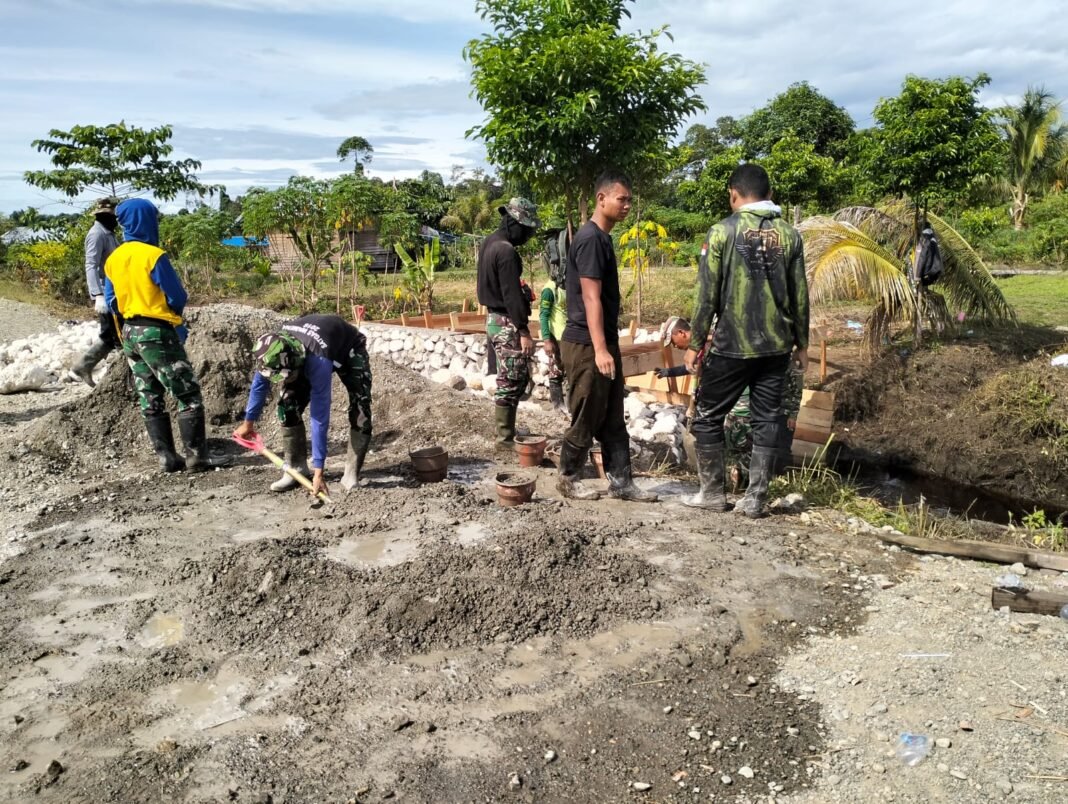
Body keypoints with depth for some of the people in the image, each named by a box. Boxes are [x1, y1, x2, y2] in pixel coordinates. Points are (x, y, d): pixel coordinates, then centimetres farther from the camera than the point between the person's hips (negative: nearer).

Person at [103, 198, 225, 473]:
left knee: (150, 398, 11)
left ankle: (166, 457, 14)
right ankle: (197, 456, -2)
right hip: (158, 333, -8)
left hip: (130, 334, 8)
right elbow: (178, 298, -12)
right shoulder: (153, 255, -15)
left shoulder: (113, 259, 7)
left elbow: (111, 302, 12)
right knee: (189, 394, -2)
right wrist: (172, 313, 9)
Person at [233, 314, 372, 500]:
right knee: (288, 404, -8)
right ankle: (296, 469, 5)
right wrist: (248, 422, 5)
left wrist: (318, 471, -42)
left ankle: (351, 475, -12)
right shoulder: (273, 349, -30)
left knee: (360, 411, -23)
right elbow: (260, 382, -7)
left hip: (349, 350, -5)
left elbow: (320, 417, -44)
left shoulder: (319, 362, -47)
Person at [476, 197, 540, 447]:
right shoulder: (506, 251, -20)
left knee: (518, 378, 18)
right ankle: (505, 438, 5)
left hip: (494, 317, 10)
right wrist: (524, 330, -20)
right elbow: (511, 295, -22)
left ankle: (508, 430, 25)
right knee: (510, 382, -3)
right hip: (507, 322, -10)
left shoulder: (490, 243, 11)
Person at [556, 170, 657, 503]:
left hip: (604, 342, 10)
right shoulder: (590, 238, -16)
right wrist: (599, 350, -25)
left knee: (613, 420, 11)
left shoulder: (603, 237, 14)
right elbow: (591, 298, -22)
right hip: (586, 345, -10)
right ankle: (567, 478, 18)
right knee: (586, 419, 2)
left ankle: (620, 482, 18)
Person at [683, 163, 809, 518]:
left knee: (708, 417, 11)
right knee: (766, 421, 9)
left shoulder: (722, 231, -6)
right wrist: (801, 343, 17)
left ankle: (712, 492, 16)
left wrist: (695, 343, 0)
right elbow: (800, 295, 7)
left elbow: (708, 293, -7)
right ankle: (755, 499, 12)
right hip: (776, 346, 4)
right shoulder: (789, 234, 5)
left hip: (731, 345, -4)